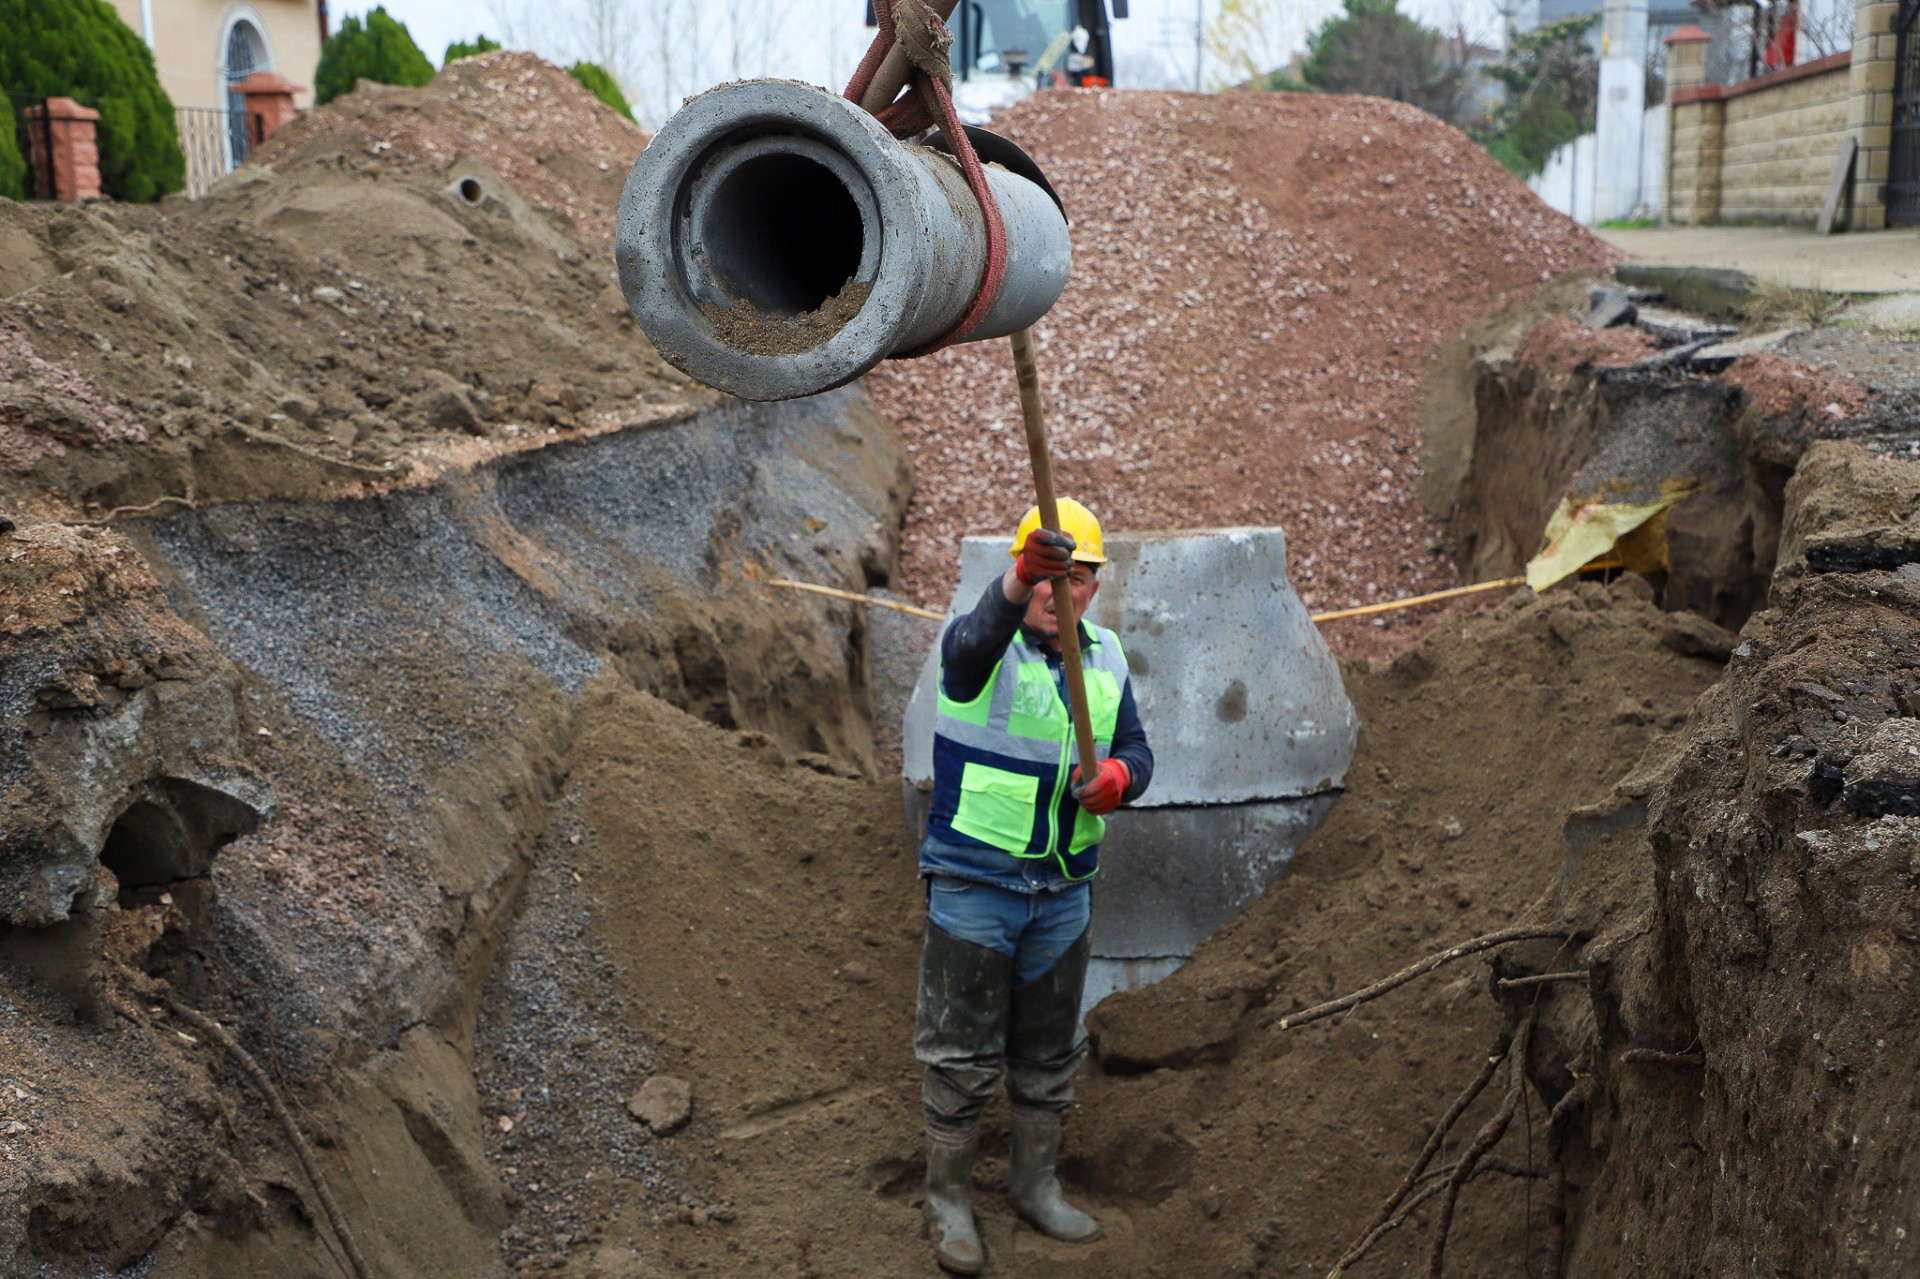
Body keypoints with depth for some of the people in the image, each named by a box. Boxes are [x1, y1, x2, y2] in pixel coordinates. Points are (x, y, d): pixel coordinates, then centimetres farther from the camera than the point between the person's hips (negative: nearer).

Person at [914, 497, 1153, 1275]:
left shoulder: (1105, 657, 6)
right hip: (973, 887, -5)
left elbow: (1137, 750, 8)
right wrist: (1018, 581, -58)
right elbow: (975, 638, -37)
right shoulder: (985, 646, -12)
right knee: (961, 1056, 5)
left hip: (1064, 891, 5)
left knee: (1050, 1052, 17)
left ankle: (1035, 1185, 35)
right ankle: (949, 1200, 22)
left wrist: (1118, 776, -17)